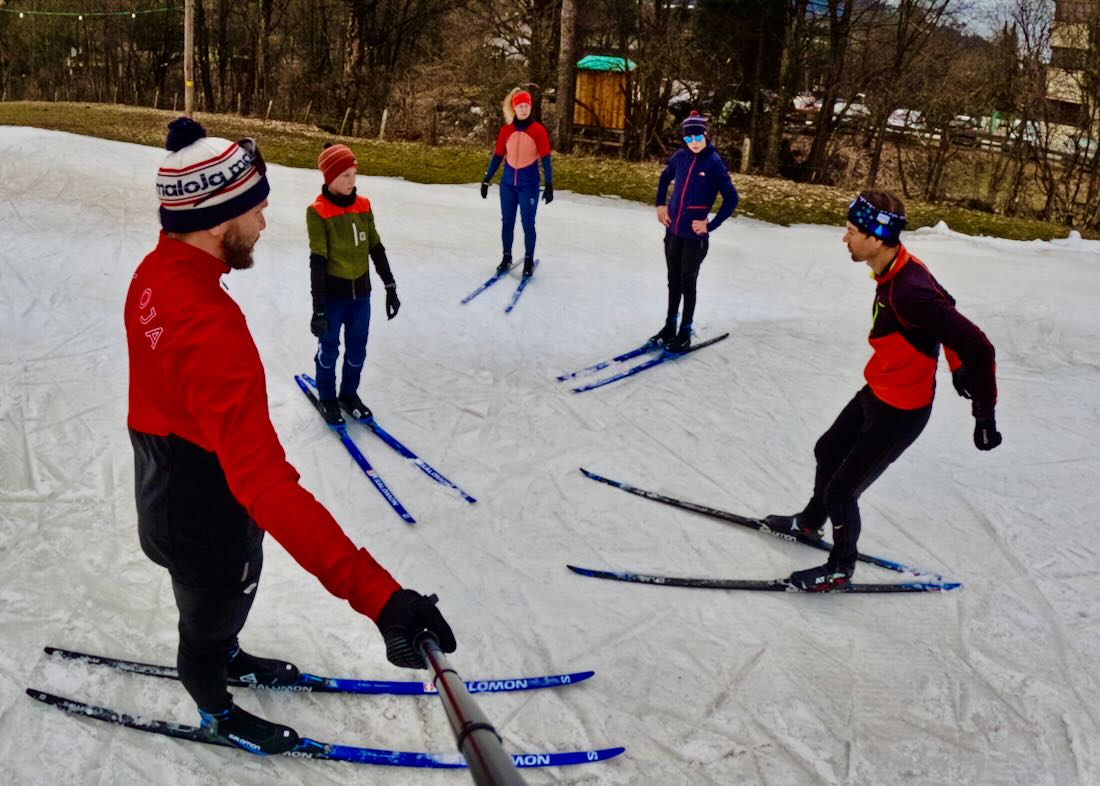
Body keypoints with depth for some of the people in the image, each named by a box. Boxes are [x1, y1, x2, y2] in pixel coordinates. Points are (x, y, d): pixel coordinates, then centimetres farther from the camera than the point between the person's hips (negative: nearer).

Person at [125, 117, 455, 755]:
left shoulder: (156, 273, -11)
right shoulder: (209, 328, -42)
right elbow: (267, 484, -50)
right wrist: (377, 593, -56)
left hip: (168, 482, 8)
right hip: (206, 519, -8)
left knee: (226, 594, 34)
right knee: (212, 610, 23)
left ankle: (225, 656, 64)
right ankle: (215, 709, 53)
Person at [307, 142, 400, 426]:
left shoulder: (363, 205, -1)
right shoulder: (318, 211, -16)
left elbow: (376, 248, 7)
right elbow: (317, 261, -18)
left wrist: (390, 288, 8)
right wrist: (318, 308, -20)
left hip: (361, 291, 5)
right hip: (333, 294, -4)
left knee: (357, 348, 15)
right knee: (329, 348, 12)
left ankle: (349, 394, 36)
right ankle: (326, 398, 32)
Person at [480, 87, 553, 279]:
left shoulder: (538, 130, -8)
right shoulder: (506, 130, 0)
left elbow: (545, 159, -7)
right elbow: (497, 156, 6)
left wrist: (548, 185, -11)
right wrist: (486, 180, 7)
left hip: (529, 183, -3)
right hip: (508, 182, 3)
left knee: (528, 224, 2)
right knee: (507, 222, 10)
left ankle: (529, 261, 15)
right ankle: (506, 257, 25)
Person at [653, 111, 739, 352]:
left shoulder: (714, 163, -13)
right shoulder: (681, 157, 1)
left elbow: (731, 198, -14)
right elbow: (664, 178, 20)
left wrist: (710, 225, -16)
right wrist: (661, 205, 8)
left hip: (695, 235, -5)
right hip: (672, 231, 5)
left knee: (687, 283, 3)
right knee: (673, 281, 15)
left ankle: (685, 333, 14)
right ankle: (670, 326, 28)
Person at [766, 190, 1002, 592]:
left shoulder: (908, 291, -35)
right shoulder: (895, 269, -6)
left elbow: (977, 346, -33)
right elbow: (943, 306, 13)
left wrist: (984, 415, -22)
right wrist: (956, 367, 21)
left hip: (900, 412, -10)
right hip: (877, 392, 10)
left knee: (840, 490, 3)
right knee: (828, 452, 28)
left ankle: (840, 567, 29)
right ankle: (811, 521, 54)